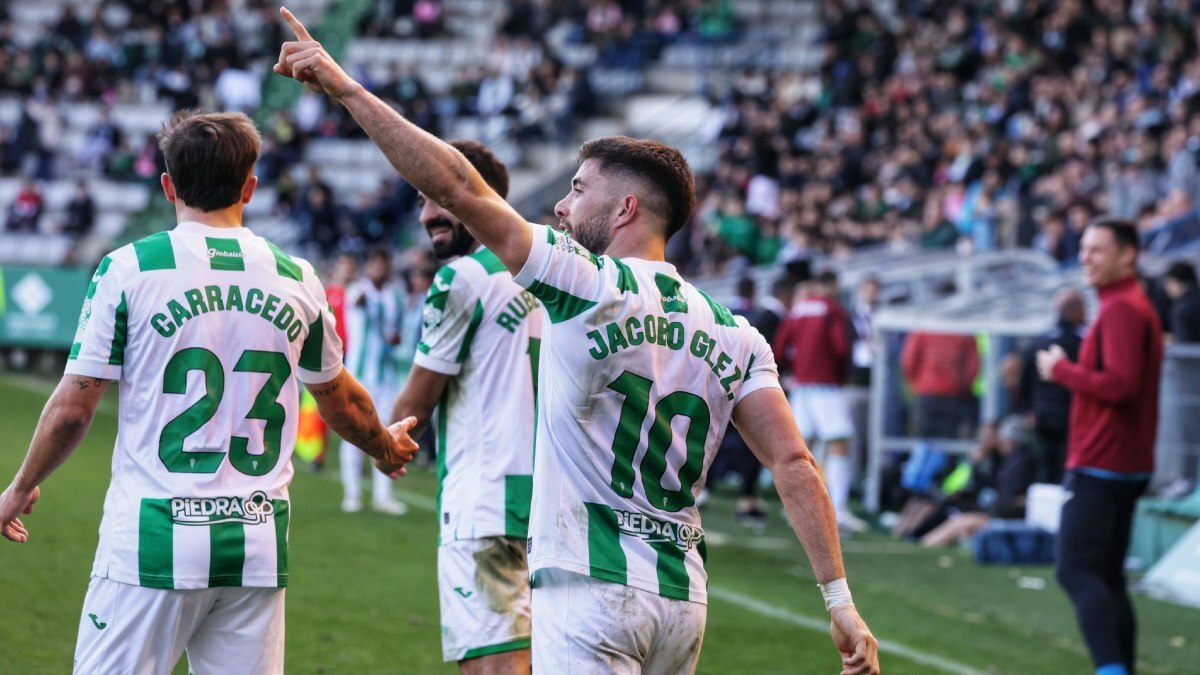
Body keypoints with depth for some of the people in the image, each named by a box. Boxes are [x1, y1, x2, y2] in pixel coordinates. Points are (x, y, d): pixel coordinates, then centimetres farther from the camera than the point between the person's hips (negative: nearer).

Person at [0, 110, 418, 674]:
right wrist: (385, 446, 44)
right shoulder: (296, 280, 6)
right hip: (258, 542, 3)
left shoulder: (129, 269, -4)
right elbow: (337, 397, 22)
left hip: (154, 543, -3)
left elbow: (72, 409, -2)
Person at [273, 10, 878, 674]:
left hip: (590, 588, -7)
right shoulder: (733, 337, 9)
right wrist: (840, 601, 3)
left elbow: (458, 188, -10)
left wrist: (345, 87, -7)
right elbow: (794, 464, 2)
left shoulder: (587, 284, -7)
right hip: (682, 596, 7)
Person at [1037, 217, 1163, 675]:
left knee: (1076, 571, -14)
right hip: (1126, 466, 10)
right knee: (1107, 578, 12)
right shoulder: (1136, 306, 18)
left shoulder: (1121, 310, -15)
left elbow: (1121, 384, -24)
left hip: (1099, 467, -10)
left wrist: (1061, 370, -13)